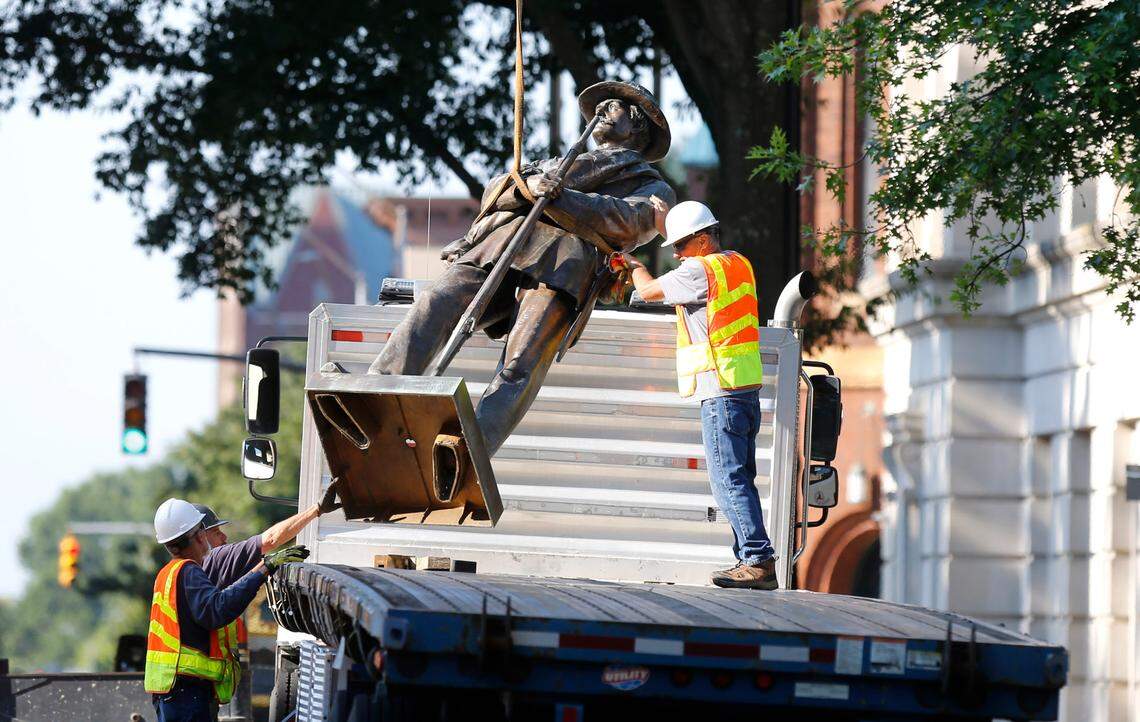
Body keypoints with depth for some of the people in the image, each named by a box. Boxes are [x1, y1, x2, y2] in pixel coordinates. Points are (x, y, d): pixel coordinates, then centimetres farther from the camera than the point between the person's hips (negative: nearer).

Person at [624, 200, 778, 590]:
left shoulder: (700, 270, -10)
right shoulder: (738, 264, 16)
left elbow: (648, 290, 2)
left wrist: (633, 263, 22)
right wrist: (666, 220, 33)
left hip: (721, 392, -9)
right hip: (746, 391, 9)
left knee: (728, 479, -11)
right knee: (740, 480, 10)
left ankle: (759, 560, -17)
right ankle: (753, 561, 8)